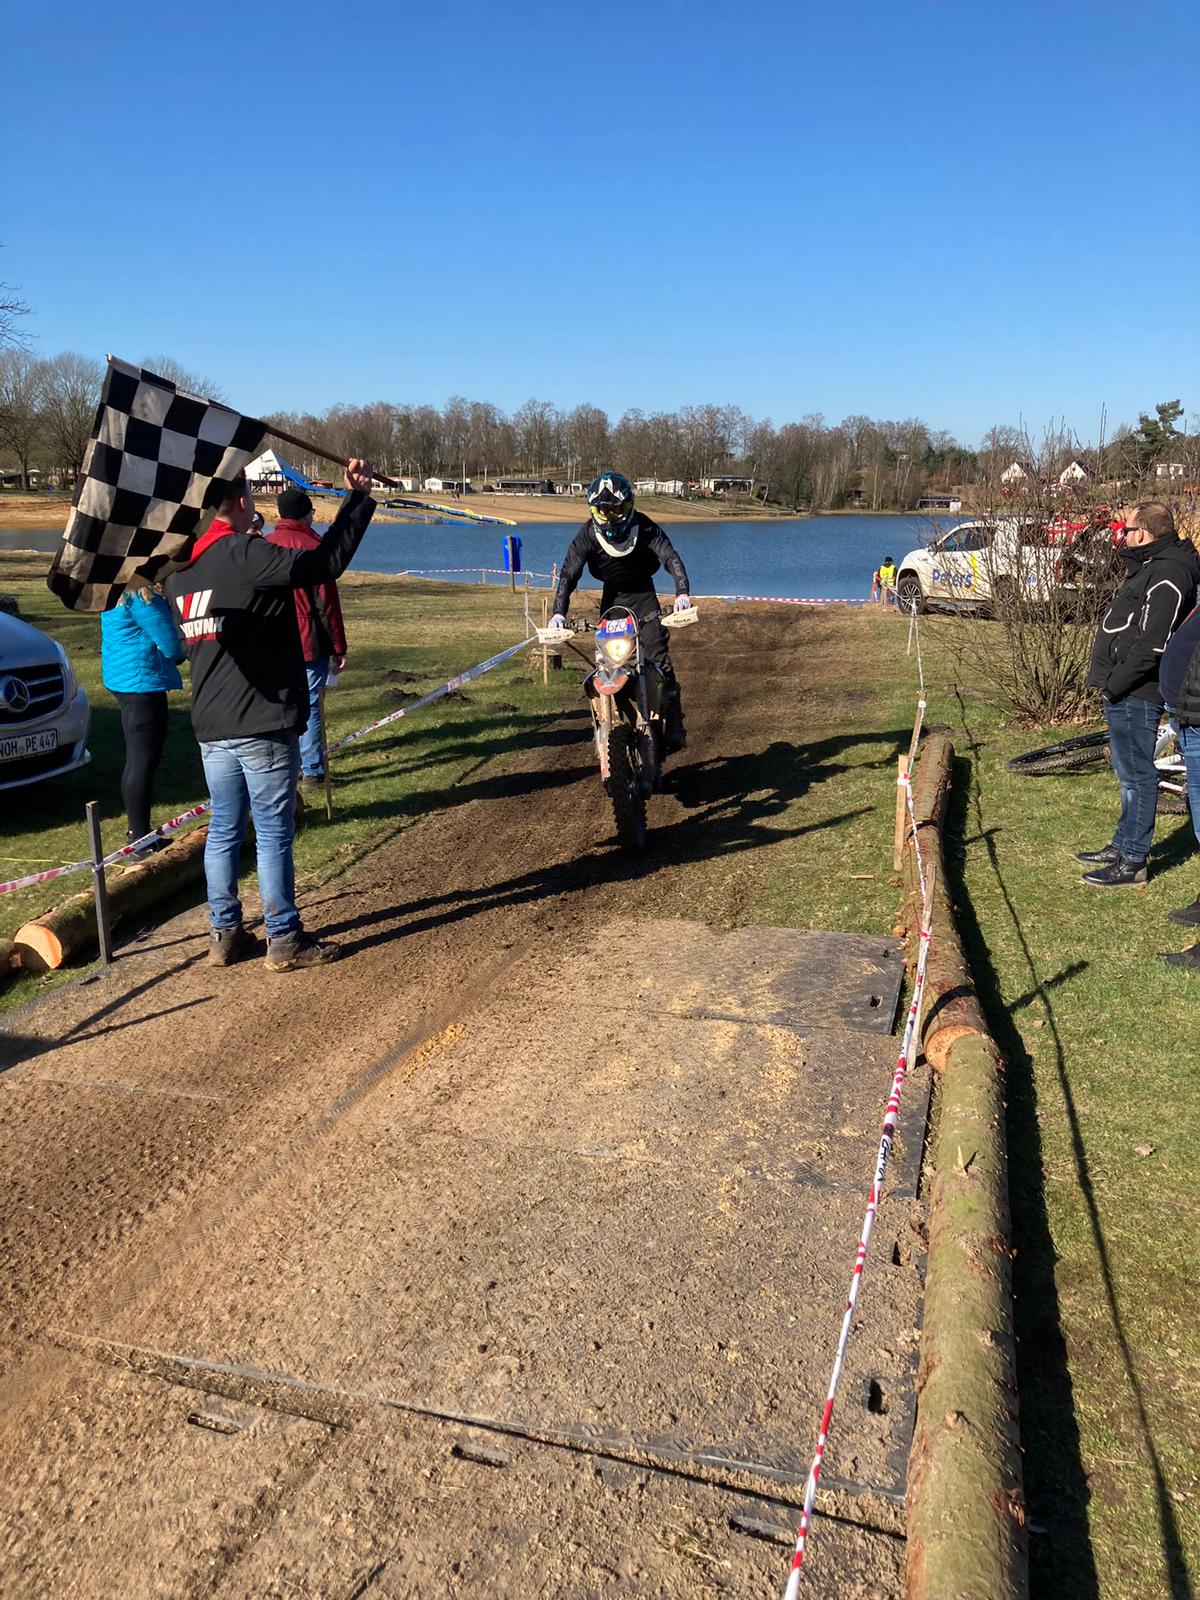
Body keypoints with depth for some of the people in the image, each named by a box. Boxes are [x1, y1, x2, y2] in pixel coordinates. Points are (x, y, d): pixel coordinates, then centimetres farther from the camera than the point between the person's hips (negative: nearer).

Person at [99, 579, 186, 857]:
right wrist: (180, 653, 7)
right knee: (144, 762, -6)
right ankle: (142, 843, -2)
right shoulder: (139, 593, -17)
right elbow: (170, 645, -15)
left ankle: (137, 832, 27)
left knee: (136, 760, 17)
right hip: (143, 681, -10)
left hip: (122, 679, 10)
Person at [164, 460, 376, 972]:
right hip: (264, 724, -7)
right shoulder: (247, 554, -14)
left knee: (224, 829, 14)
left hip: (211, 726, 7)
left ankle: (225, 934, 22)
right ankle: (284, 940, 10)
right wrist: (358, 497, -10)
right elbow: (326, 562, -18)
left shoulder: (179, 571, 8)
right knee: (273, 833, 1)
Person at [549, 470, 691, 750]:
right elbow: (569, 572, -16)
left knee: (660, 663, -13)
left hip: (643, 594, -2)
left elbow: (671, 557, -23)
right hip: (612, 597, 2)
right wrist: (559, 612, -30)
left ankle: (673, 728, -9)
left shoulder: (643, 526, -17)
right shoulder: (588, 534, -13)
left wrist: (682, 592, -40)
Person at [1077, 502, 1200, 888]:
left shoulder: (1166, 574, -17)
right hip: (1124, 692, 11)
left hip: (1136, 695, -11)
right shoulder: (1150, 567, 18)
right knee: (1129, 773, 19)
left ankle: (1132, 863, 3)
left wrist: (1116, 683, -19)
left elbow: (1152, 643, -25)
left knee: (1137, 775, -4)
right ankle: (1122, 846, 31)